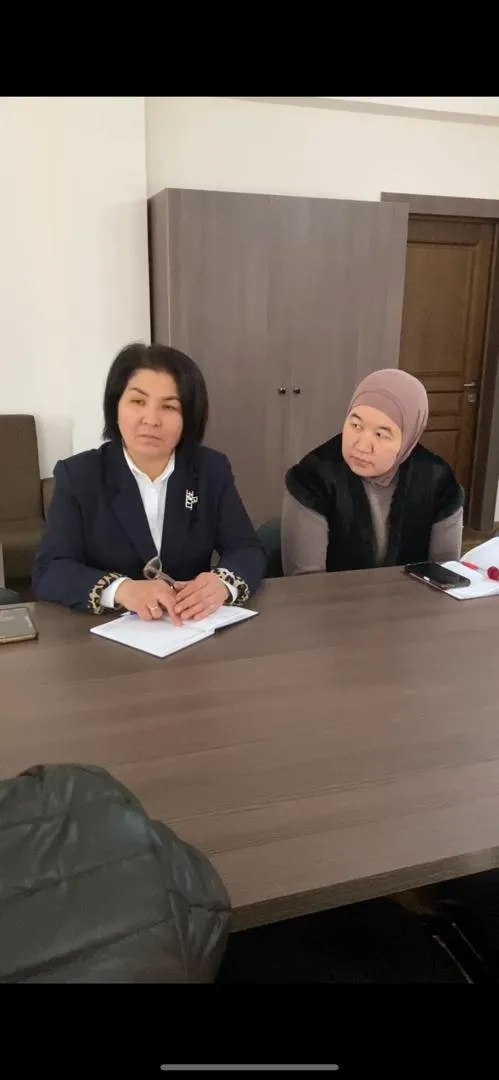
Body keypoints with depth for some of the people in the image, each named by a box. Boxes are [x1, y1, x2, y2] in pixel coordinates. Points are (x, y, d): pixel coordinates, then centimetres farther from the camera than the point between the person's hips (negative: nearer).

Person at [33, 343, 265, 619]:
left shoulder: (212, 470, 3)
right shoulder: (77, 475, -3)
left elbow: (248, 551, -2)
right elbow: (48, 571, -11)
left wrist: (223, 582, -25)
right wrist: (121, 590, -30)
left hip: (195, 631, 2)